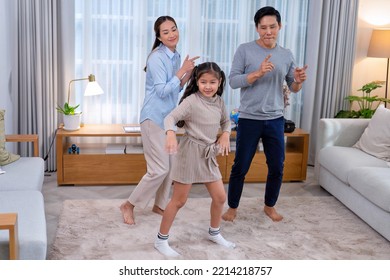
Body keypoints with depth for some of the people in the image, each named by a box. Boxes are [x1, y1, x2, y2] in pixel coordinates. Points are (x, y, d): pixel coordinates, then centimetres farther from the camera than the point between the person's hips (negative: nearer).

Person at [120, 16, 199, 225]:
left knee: (170, 166, 13)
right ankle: (129, 205, 7)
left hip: (168, 118, 9)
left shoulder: (175, 56, 10)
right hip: (154, 118, -9)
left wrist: (188, 74, 1)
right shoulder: (157, 57, -16)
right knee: (159, 169, -8)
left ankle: (159, 205, 28)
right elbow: (162, 91, -21)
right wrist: (182, 70, -19)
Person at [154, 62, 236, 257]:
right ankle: (161, 240, 15)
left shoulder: (219, 102, 5)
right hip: (189, 153, -7)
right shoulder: (191, 101, -16)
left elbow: (226, 121, 21)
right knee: (179, 200, 0)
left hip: (208, 155, 7)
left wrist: (225, 134, 0)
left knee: (220, 197, 12)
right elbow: (170, 118, -27)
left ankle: (214, 233, 35)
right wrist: (171, 134, -48)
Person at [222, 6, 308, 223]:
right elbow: (233, 81, -11)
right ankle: (232, 207, 23)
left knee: (277, 167, 10)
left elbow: (293, 88, 11)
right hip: (249, 120, -3)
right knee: (240, 167, 5)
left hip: (275, 120, 4)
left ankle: (269, 206, 31)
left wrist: (298, 81, -12)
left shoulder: (286, 55, 6)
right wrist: (258, 73, -24)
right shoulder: (244, 50, -5)